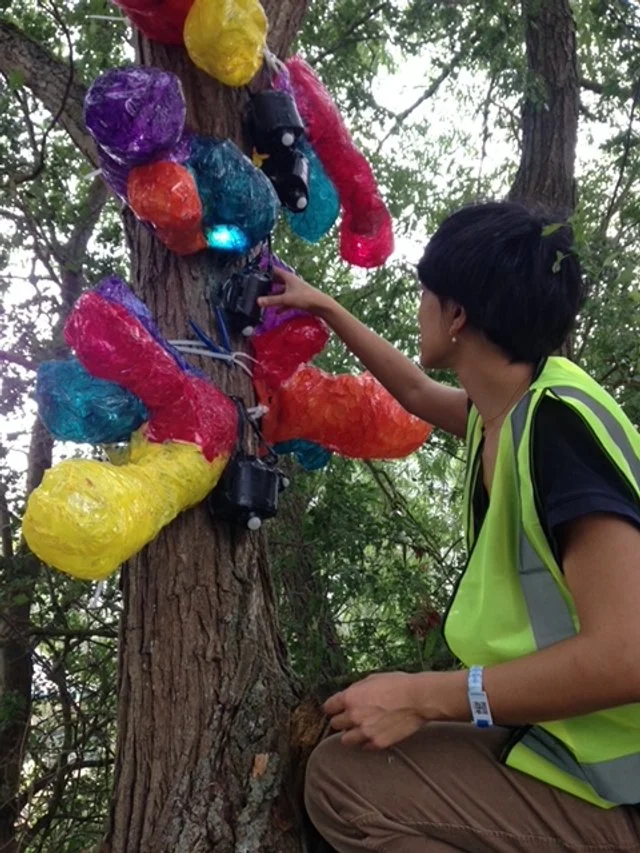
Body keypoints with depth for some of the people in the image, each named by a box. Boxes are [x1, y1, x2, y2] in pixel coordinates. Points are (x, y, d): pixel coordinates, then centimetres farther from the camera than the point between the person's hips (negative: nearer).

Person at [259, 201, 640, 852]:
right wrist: (323, 307, 32)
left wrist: (423, 697, -23)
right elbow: (415, 392, 27)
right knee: (353, 752, 14)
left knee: (341, 778, -12)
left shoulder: (558, 419, -23)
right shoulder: (508, 411, 4)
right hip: (563, 743, 9)